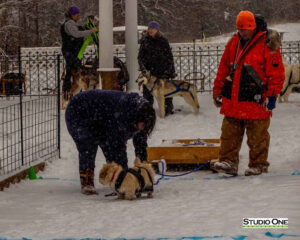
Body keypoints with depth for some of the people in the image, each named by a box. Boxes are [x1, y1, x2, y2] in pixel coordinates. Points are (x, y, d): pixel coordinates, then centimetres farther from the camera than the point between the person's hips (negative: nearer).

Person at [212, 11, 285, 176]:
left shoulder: (267, 43, -5)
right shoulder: (233, 43, 14)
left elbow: (276, 71, -7)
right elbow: (223, 68, 20)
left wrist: (272, 95, -12)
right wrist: (217, 92, 18)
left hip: (256, 100, -6)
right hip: (232, 99, 6)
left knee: (257, 136, 1)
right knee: (229, 133, 5)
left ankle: (258, 165, 11)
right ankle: (228, 162, 10)